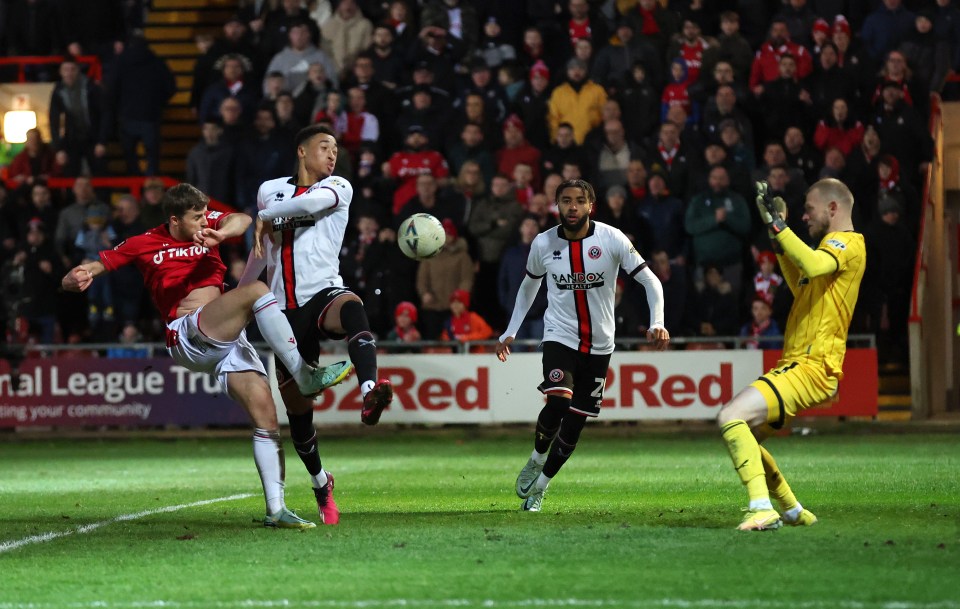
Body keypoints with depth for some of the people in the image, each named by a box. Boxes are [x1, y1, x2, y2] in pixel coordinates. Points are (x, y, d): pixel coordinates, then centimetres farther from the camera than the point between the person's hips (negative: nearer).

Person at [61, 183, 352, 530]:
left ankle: (275, 509, -5)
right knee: (257, 292, -26)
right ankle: (305, 375, -31)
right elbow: (98, 266, 13)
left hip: (227, 339, 5)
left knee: (266, 413, -7)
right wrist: (78, 278, -11)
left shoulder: (207, 225, 14)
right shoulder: (144, 245, 7)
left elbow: (240, 221, -6)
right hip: (188, 336, -5)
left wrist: (221, 232, -29)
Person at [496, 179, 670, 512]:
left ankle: (540, 485, 19)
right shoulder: (543, 244, -3)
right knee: (558, 401, -25)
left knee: (575, 422, 1)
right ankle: (536, 460, 3)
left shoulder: (612, 240, -10)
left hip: (598, 345, 1)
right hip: (559, 337, 0)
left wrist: (657, 323, -23)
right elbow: (529, 287, 15)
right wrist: (510, 332, 13)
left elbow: (650, 281, -8)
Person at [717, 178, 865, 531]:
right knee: (742, 436, 18)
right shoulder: (833, 246, 22)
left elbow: (813, 265, -32)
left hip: (811, 367, -11)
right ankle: (793, 512, 26)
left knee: (731, 418, -24)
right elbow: (802, 287, 39)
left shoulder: (848, 243, -9)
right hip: (796, 363, 11)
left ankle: (763, 510, -29)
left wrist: (777, 224, -28)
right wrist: (779, 240, 32)